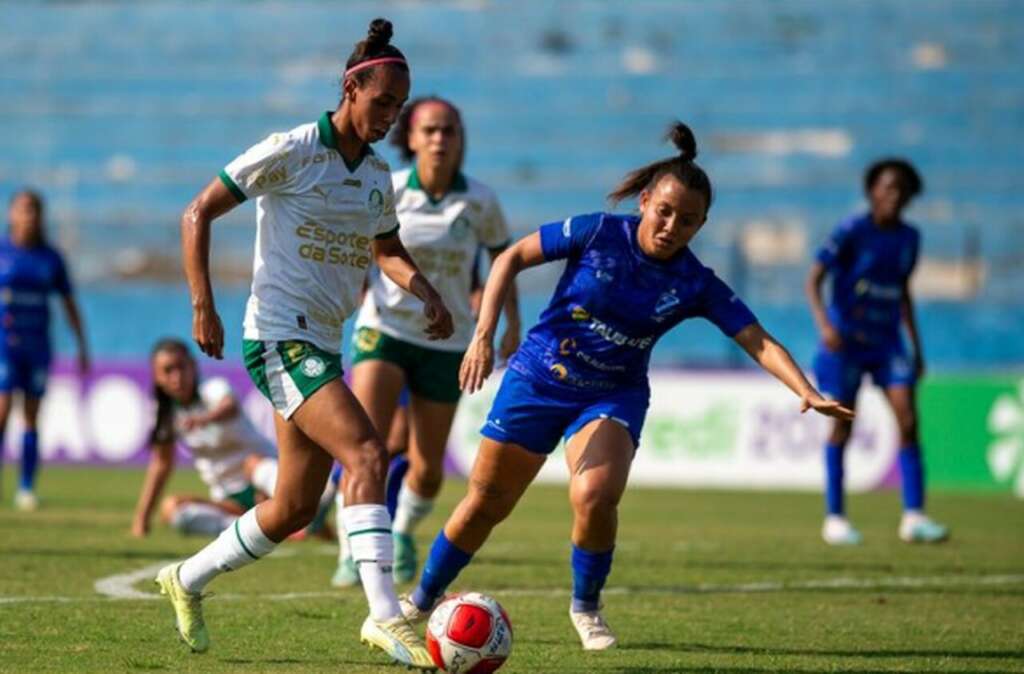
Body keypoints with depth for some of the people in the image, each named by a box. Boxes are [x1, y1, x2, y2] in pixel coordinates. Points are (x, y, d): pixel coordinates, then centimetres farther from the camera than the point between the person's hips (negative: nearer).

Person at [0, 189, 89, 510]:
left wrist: (82, 346, 11)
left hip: (37, 344, 3)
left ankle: (26, 488, 8)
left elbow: (69, 304, 13)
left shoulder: (51, 257, 6)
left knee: (32, 417, 3)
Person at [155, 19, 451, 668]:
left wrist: (427, 292, 7)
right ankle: (385, 616, -32)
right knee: (367, 454, -25)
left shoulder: (378, 176, 11)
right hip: (279, 339, -8)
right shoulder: (289, 152, -9)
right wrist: (203, 305, -13)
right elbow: (198, 214, -6)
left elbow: (388, 249, 28)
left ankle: (187, 580, 31)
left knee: (295, 508, 10)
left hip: (323, 347, 8)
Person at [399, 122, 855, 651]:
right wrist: (484, 333, -17)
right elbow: (512, 257, -8)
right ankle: (421, 599, 29)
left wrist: (807, 393, -31)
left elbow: (759, 343, -16)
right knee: (485, 501, 6)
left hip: (613, 395, 0)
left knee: (595, 497, -26)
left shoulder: (696, 285, -12)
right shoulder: (599, 233, -16)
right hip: (538, 379, 0)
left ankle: (586, 606, 2)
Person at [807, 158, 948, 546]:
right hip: (847, 339, -4)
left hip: (887, 340, 4)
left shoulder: (908, 238, 7)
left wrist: (917, 347, 19)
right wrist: (824, 323, -29)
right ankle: (835, 518, 9)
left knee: (908, 421, -8)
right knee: (842, 427, 0)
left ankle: (913, 517, -6)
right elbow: (813, 280, -13)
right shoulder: (852, 231, -10)